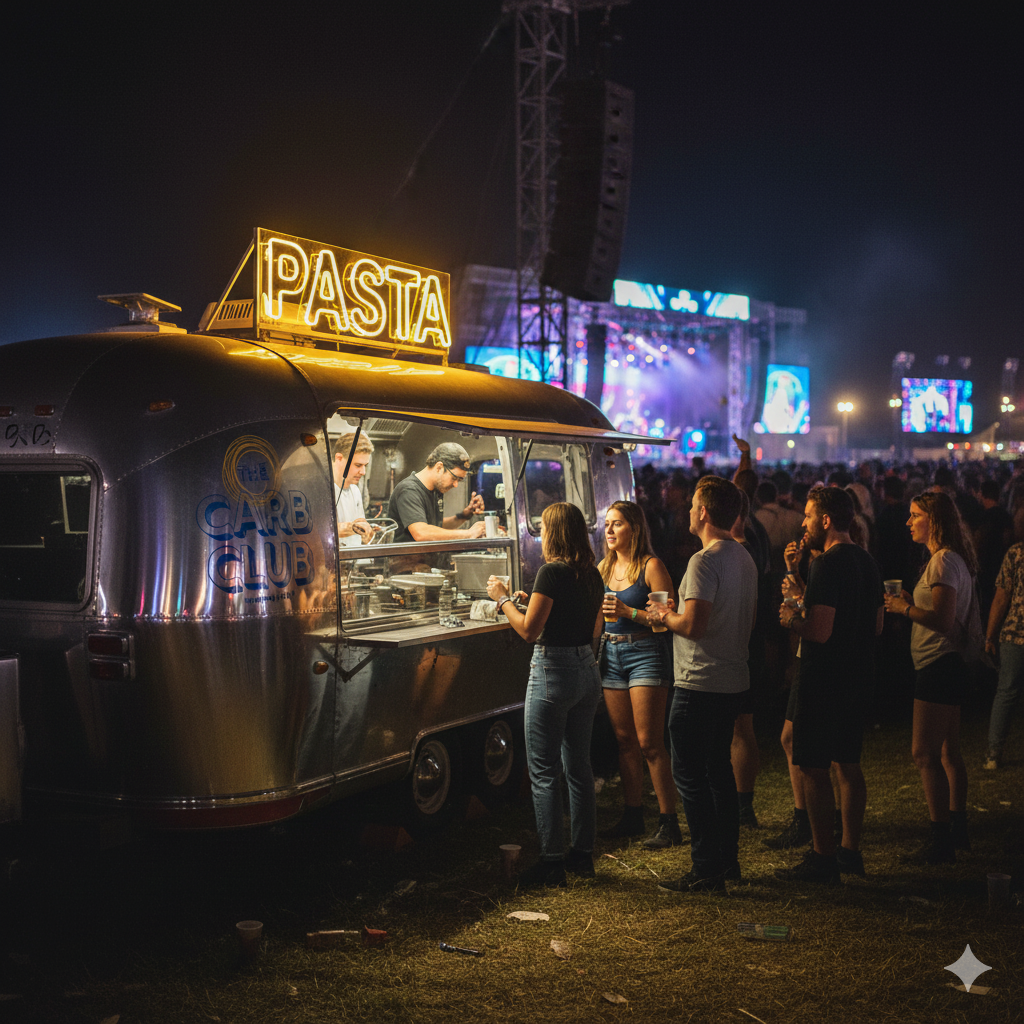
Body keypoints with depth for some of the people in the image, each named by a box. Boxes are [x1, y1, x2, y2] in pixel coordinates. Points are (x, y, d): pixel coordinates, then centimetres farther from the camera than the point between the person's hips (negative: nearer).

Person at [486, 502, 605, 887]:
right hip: (587, 670, 8)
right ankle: (583, 854, 21)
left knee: (544, 770, -1)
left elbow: (529, 630, -16)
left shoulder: (552, 572, -15)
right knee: (578, 765, 15)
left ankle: (551, 861, 0)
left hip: (553, 671, -8)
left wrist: (503, 598, -2)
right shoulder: (591, 574, 9)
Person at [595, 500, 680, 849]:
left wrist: (629, 612, -22)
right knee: (625, 741, 11)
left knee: (649, 742, -8)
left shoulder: (651, 566, -8)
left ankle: (669, 823, -2)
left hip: (645, 654, -7)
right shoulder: (604, 567, 12)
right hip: (611, 654, 7)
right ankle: (632, 815, 21)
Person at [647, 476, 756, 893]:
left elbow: (693, 625, -25)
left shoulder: (705, 561, -18)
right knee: (718, 769, 18)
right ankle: (728, 859, 25)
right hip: (732, 681, 9)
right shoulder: (744, 559, 11)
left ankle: (707, 870, 1)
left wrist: (664, 615, -4)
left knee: (690, 776, -2)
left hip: (700, 683, -9)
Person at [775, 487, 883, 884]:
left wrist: (792, 619, -5)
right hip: (858, 676, 9)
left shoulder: (827, 565, -19)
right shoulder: (867, 562, 10)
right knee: (848, 763, 16)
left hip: (824, 679, -9)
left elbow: (820, 631, -26)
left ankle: (823, 859, 2)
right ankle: (850, 850, 23)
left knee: (812, 767, -1)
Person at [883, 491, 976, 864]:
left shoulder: (943, 561, -16)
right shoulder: (951, 559, 17)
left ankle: (941, 840, -6)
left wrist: (904, 608, -13)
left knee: (925, 754, -9)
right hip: (947, 665, 11)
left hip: (939, 665, -11)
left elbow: (942, 620, -25)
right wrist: (911, 604, 10)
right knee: (948, 752, 17)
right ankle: (957, 830, 25)